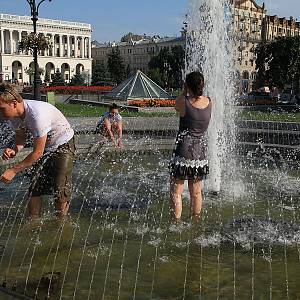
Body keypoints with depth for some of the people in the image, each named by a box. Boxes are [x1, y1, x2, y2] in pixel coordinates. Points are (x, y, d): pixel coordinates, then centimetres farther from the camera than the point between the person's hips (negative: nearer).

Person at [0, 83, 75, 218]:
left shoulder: (37, 114, -38)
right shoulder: (13, 115, -14)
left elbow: (38, 152, -31)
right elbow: (20, 138, 3)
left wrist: (13, 170, -27)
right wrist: (14, 150, -21)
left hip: (63, 145, -7)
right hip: (43, 147, 7)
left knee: (60, 188, -11)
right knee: (34, 188, 0)